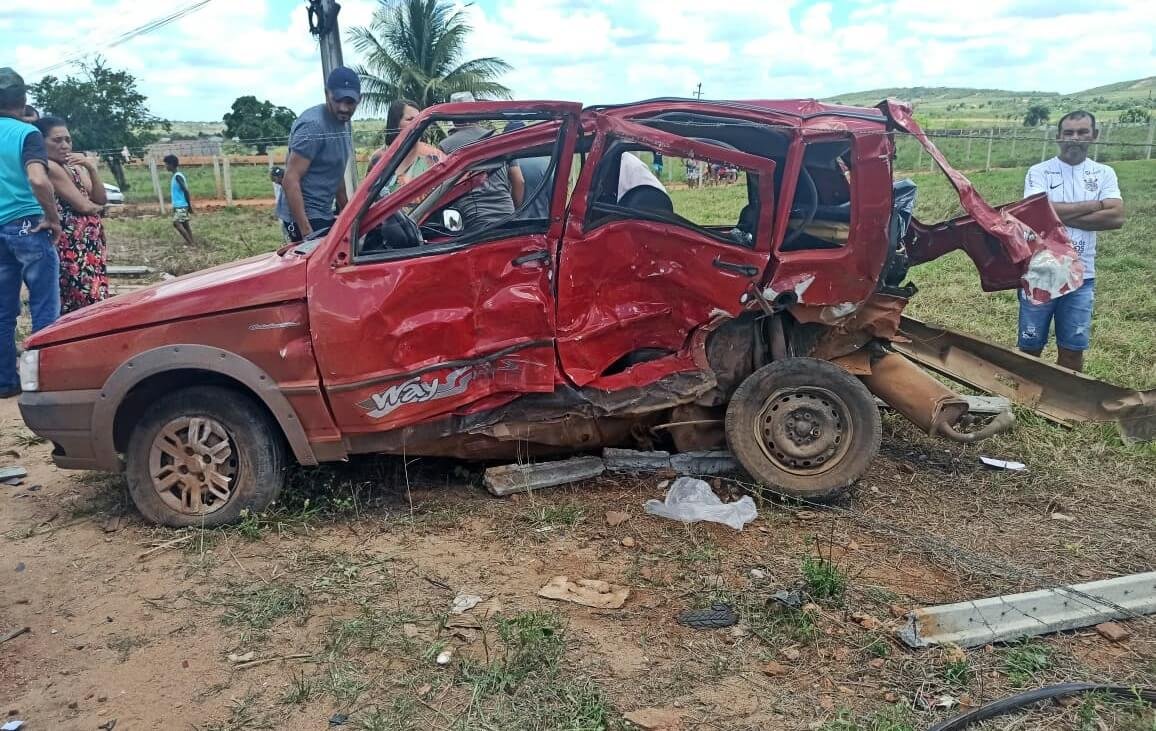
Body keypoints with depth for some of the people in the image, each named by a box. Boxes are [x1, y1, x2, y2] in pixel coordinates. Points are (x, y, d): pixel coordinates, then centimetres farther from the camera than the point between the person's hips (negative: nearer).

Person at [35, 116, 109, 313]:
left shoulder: (74, 166, 14)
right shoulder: (49, 168, -12)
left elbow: (101, 200, 6)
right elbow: (83, 206, -15)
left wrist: (92, 169, -6)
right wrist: (98, 207, 7)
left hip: (90, 243, 8)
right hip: (71, 246, -8)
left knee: (95, 302, 7)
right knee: (84, 305, -10)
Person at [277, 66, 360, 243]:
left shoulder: (343, 123, 9)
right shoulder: (313, 125, -19)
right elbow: (290, 180, -23)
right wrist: (306, 232, -28)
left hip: (323, 215, 9)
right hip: (305, 218, -9)